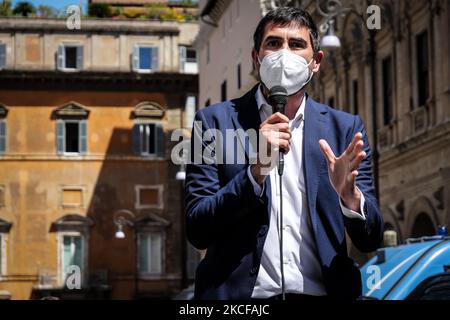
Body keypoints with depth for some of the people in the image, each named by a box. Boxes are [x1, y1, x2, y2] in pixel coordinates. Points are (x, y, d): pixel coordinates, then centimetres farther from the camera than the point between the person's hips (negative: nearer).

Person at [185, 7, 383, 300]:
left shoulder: (346, 128, 5)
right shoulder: (216, 121, 0)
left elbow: (370, 241, 4)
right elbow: (197, 232, -6)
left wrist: (350, 196, -17)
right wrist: (257, 171, -18)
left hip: (322, 290, 2)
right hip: (241, 295, -1)